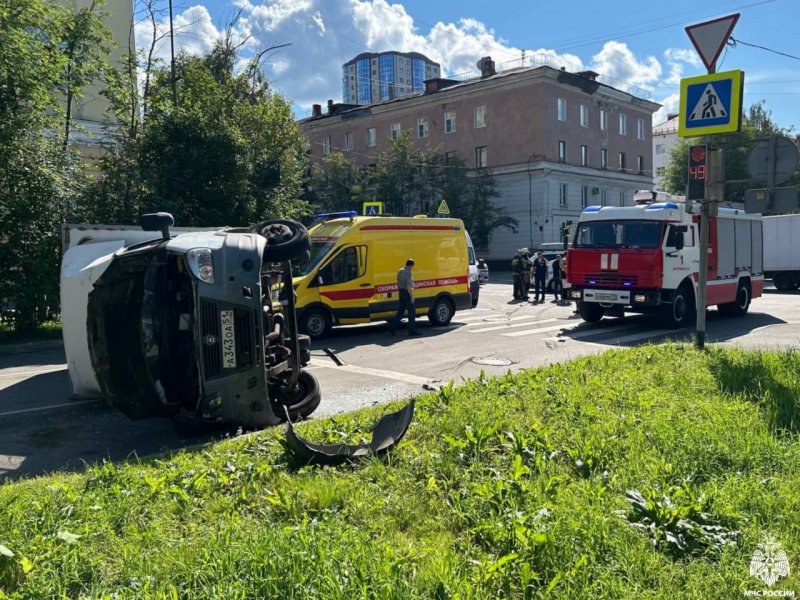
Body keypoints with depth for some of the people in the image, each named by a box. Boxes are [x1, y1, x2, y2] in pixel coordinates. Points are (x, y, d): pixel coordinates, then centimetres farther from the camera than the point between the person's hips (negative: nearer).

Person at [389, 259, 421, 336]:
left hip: (401, 293, 9)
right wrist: (412, 296, -20)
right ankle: (412, 330, 5)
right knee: (412, 312, 1)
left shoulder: (400, 271, 11)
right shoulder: (408, 272, -17)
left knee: (400, 311, 14)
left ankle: (392, 327, 9)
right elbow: (408, 286, -23)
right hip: (407, 293, -9)